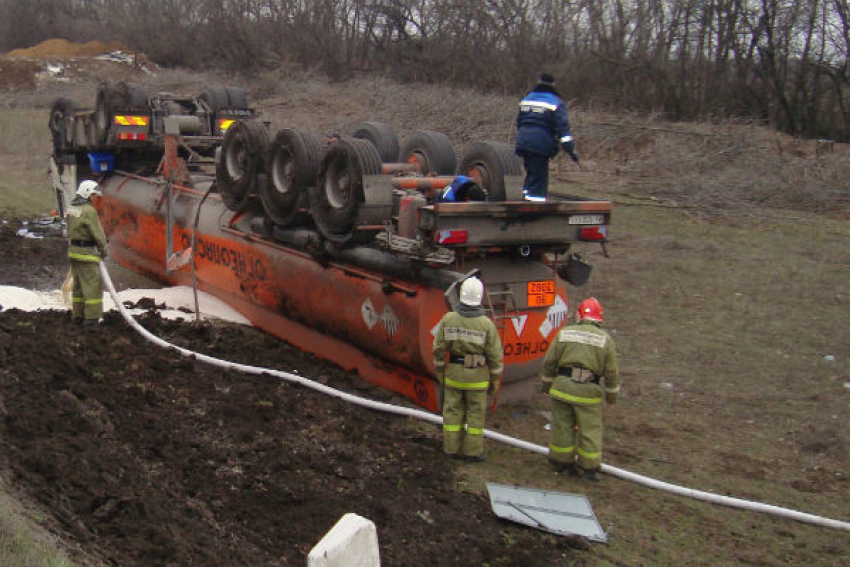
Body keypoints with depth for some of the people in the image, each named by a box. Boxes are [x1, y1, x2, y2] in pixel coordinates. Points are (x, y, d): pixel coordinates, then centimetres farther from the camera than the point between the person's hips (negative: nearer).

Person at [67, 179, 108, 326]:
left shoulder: (72, 208, 9)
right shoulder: (88, 210, -18)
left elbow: (70, 231, 12)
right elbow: (97, 233, -15)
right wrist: (104, 250, -3)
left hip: (73, 250, 9)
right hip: (87, 253, -9)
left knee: (78, 284, 16)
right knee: (92, 284, -4)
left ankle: (78, 315, 22)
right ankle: (91, 317, -4)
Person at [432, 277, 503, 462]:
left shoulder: (448, 319, -10)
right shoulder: (486, 324, -14)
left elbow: (439, 349, -4)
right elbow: (495, 356, -9)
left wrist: (439, 372, 10)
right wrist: (495, 381, 3)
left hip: (453, 373, 2)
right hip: (477, 376, -2)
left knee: (453, 411, 13)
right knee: (476, 414, 9)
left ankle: (452, 448, 20)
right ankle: (472, 452, 15)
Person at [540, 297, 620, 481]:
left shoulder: (564, 333, 4)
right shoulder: (605, 339, 1)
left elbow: (549, 362, 6)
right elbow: (611, 371, 2)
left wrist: (547, 383, 18)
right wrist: (612, 394, 13)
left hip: (562, 386, 2)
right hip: (588, 390, -1)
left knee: (562, 426, 11)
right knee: (590, 429, 8)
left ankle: (562, 463, 20)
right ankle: (589, 468, 13)